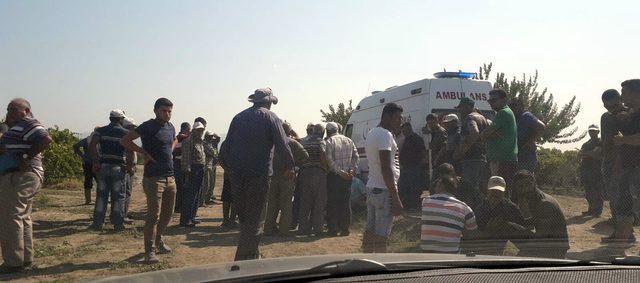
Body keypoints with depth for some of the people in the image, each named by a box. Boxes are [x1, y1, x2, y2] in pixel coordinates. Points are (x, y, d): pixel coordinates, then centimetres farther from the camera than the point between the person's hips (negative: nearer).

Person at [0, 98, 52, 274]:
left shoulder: (27, 124, -11)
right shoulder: (17, 127, 21)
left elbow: (46, 139, -27)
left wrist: (25, 157, -22)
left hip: (19, 178, -11)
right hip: (19, 178, 11)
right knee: (22, 218, 14)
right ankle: (26, 259, 21)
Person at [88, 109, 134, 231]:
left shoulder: (100, 131, 6)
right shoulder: (125, 133, -2)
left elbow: (92, 145, -7)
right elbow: (130, 150, -15)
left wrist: (95, 162, -4)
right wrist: (130, 165, -6)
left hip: (103, 166, 3)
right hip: (118, 167, -3)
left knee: (101, 195, 9)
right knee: (118, 196, 5)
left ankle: (98, 223, 11)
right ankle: (118, 224, 7)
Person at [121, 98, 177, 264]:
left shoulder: (171, 127, 12)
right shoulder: (148, 127, -9)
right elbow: (125, 141, -8)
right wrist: (143, 152, -14)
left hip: (170, 177, 8)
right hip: (154, 178, -7)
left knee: (168, 213, 16)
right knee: (153, 216, -7)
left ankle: (158, 240, 36)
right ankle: (150, 251, 0)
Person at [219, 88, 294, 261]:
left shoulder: (238, 117, 12)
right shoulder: (270, 118, -2)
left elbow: (226, 147, 13)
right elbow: (283, 146, -7)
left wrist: (229, 167, 26)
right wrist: (289, 167, 7)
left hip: (237, 176, 5)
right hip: (259, 175, -5)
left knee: (245, 219, 16)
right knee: (255, 221, -1)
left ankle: (253, 256, 26)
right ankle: (244, 261, -4)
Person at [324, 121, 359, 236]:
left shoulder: (329, 141, -6)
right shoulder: (349, 141, 11)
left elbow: (329, 160, -16)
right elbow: (356, 157, 4)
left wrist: (340, 172, -14)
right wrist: (352, 170, -2)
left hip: (334, 176, -4)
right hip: (347, 177, 4)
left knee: (333, 203, 2)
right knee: (346, 203, 9)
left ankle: (333, 229, 4)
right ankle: (344, 229, 11)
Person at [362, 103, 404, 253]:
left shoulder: (371, 133, 15)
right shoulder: (385, 135, -15)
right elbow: (386, 170, -21)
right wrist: (396, 199, -20)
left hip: (371, 188, 10)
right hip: (384, 190, -10)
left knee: (370, 230, 13)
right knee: (381, 235, -5)